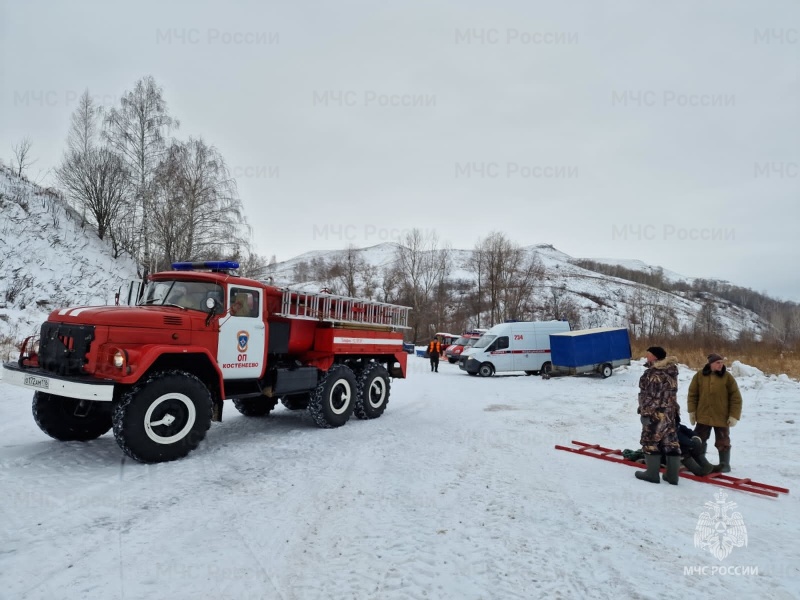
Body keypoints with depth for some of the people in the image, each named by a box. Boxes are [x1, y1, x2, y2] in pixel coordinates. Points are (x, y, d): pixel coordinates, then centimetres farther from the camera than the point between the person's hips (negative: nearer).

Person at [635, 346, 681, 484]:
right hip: (671, 413, 9)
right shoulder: (671, 372, 9)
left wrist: (645, 413, -15)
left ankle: (652, 474, 10)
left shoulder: (653, 373, -18)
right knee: (672, 444, 10)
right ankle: (672, 475, 17)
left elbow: (649, 396, -20)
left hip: (656, 413, -9)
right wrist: (672, 411, 23)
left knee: (650, 442, 3)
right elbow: (670, 394, 16)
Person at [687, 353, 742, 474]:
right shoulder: (699, 376, -2)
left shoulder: (727, 377, -6)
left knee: (722, 442, 10)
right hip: (703, 416, 2)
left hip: (722, 418, -2)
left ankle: (724, 465, 26)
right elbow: (692, 394, 4)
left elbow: (736, 398, -4)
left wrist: (734, 416, -8)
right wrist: (692, 411, 2)